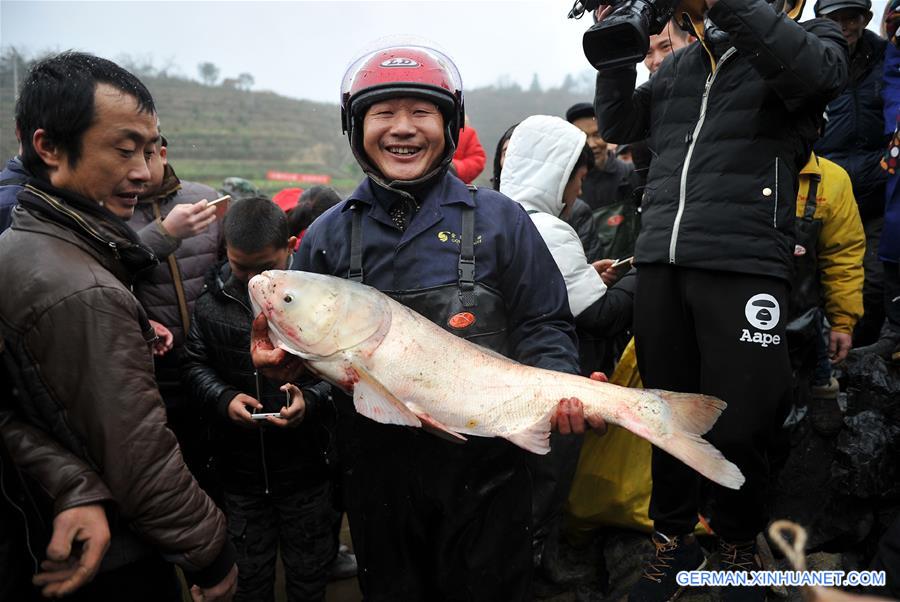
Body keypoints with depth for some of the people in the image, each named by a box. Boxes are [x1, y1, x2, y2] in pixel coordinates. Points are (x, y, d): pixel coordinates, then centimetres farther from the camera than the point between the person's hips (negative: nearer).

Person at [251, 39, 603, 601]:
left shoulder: (499, 218, -3)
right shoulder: (328, 235, 2)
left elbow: (545, 326, -2)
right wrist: (278, 357, -13)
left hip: (484, 469, -1)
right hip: (377, 470, 2)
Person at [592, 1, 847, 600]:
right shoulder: (680, 64, 21)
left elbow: (816, 72, -15)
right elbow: (617, 124, 18)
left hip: (744, 266, -4)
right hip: (659, 262, 4)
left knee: (735, 426, -1)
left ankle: (738, 541, 27)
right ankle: (674, 536, 31)